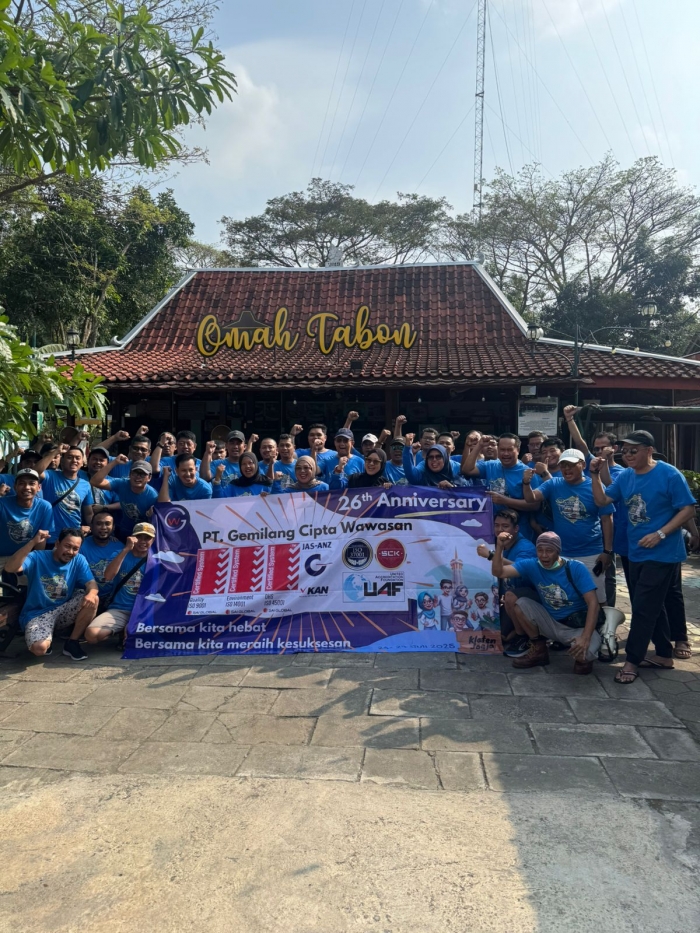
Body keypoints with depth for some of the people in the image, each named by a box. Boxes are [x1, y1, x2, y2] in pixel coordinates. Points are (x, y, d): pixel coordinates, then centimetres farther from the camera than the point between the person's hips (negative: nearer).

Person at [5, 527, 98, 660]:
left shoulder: (79, 560, -4)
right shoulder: (38, 557, -12)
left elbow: (91, 583, -12)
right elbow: (10, 568, -29)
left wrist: (91, 594, -38)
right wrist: (33, 542, -37)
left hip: (63, 612, 3)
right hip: (37, 613, -3)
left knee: (93, 599, -25)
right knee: (39, 648, -32)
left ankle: (72, 642, -7)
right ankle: (46, 639, 9)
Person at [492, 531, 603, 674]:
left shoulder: (576, 568, -17)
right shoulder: (532, 565, -8)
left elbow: (593, 603, -22)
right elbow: (499, 572, -14)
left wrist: (585, 638, -33)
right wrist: (500, 547, -31)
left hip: (579, 625, -4)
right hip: (551, 623, 4)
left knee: (583, 652, -35)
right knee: (520, 604, -17)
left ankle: (584, 657, 7)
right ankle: (538, 650, 3)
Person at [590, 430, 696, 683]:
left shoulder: (670, 475, -14)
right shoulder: (625, 477, 4)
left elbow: (688, 510, -13)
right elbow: (602, 500, 2)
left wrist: (660, 534, -21)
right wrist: (595, 475, -12)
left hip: (662, 554, -7)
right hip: (637, 553, 7)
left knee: (643, 607, -6)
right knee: (656, 605, 17)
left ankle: (632, 661, 3)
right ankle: (665, 654, 31)